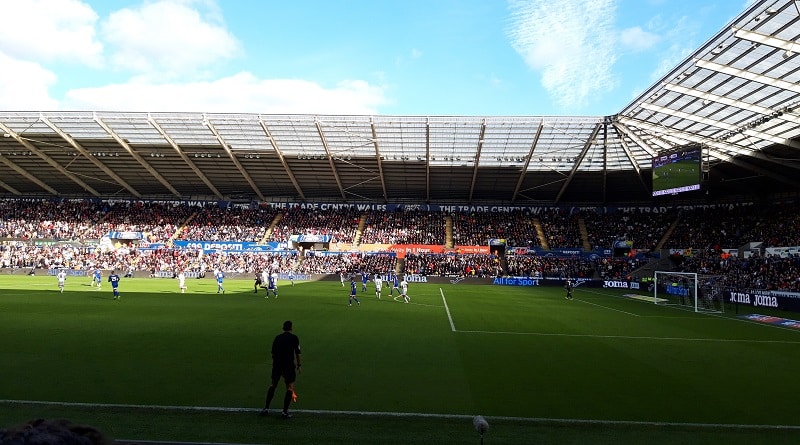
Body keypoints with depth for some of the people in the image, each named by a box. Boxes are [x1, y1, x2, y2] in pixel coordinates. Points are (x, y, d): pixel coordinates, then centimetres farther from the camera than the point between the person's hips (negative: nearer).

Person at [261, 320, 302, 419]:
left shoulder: (277, 337, 10)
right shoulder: (294, 338, 1)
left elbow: (273, 353, 13)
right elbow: (297, 353, 0)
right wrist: (299, 365, 9)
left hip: (277, 364, 4)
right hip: (289, 365, -3)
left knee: (273, 385, 19)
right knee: (290, 388, 5)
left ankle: (266, 408, 20)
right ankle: (285, 412, 2)